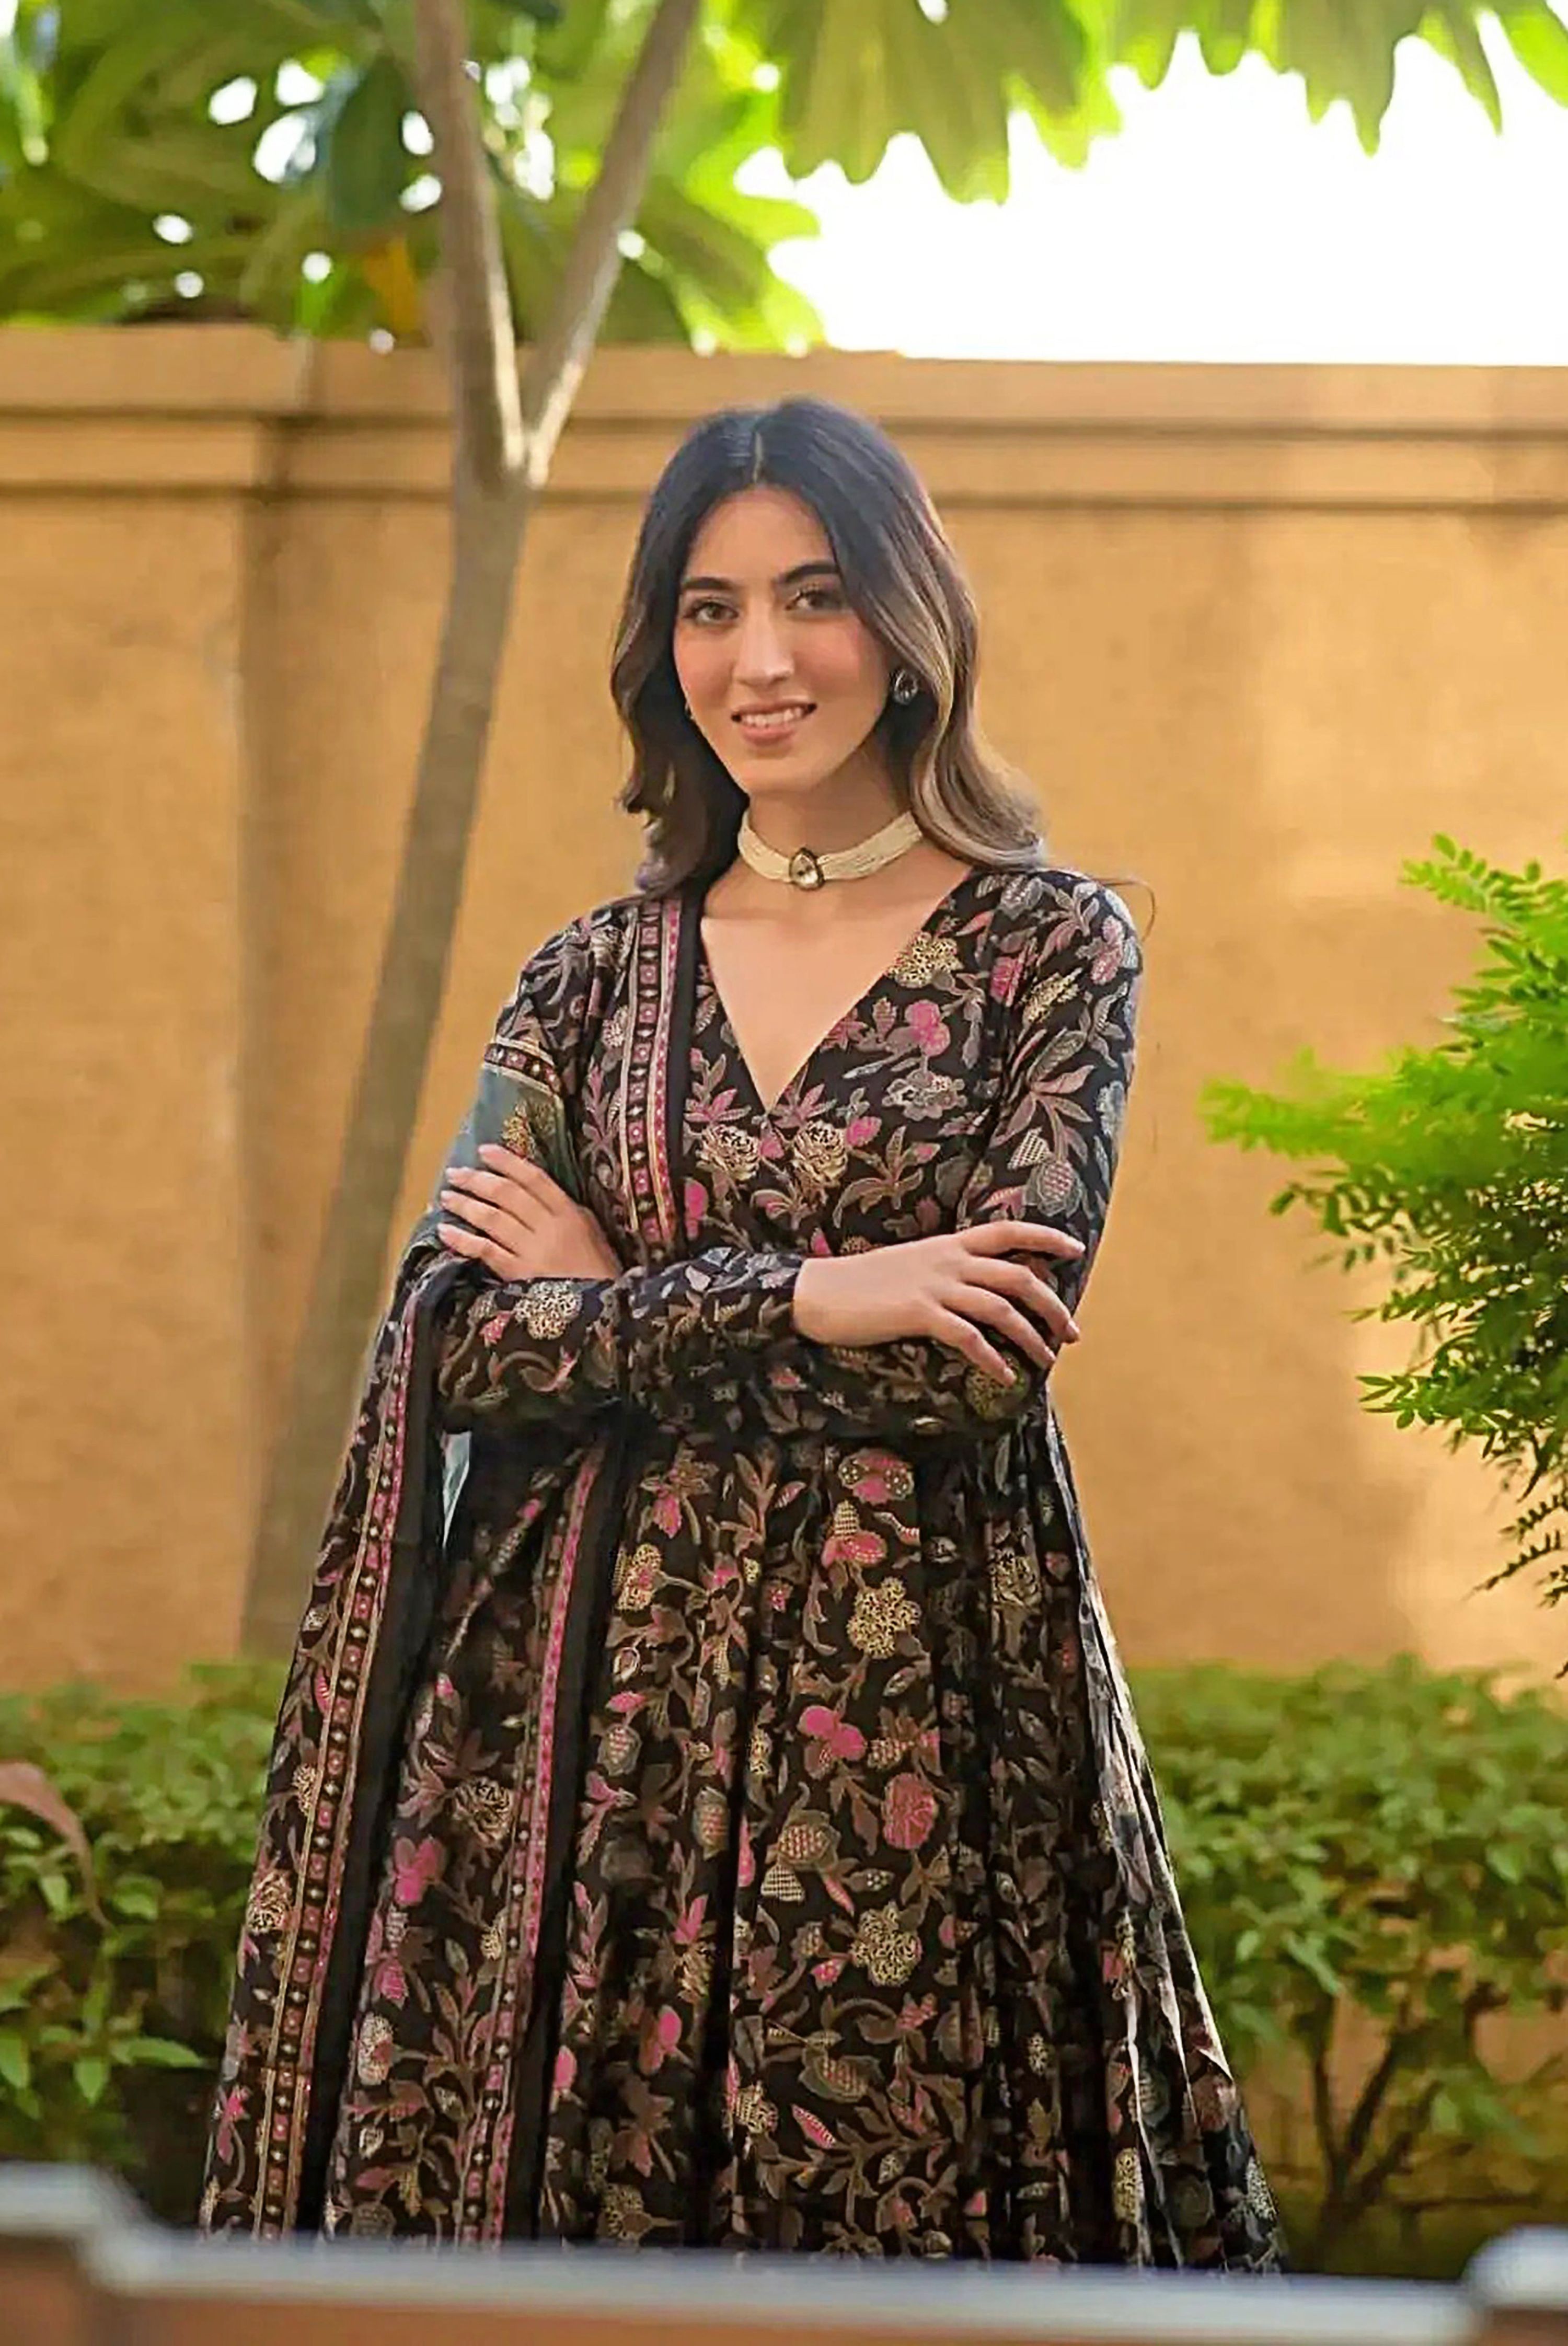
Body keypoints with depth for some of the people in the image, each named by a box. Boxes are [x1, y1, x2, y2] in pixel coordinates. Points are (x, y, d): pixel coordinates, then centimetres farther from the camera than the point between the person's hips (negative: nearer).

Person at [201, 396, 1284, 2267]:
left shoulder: (1051, 948, 0)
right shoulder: (591, 979, 9)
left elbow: (995, 1363, -11)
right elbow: (455, 1352, -2)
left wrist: (619, 1298, -5)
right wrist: (801, 1301, -13)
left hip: (917, 1696, -3)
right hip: (591, 1687, 3)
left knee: (889, 2196, 0)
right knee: (551, 2177, 3)